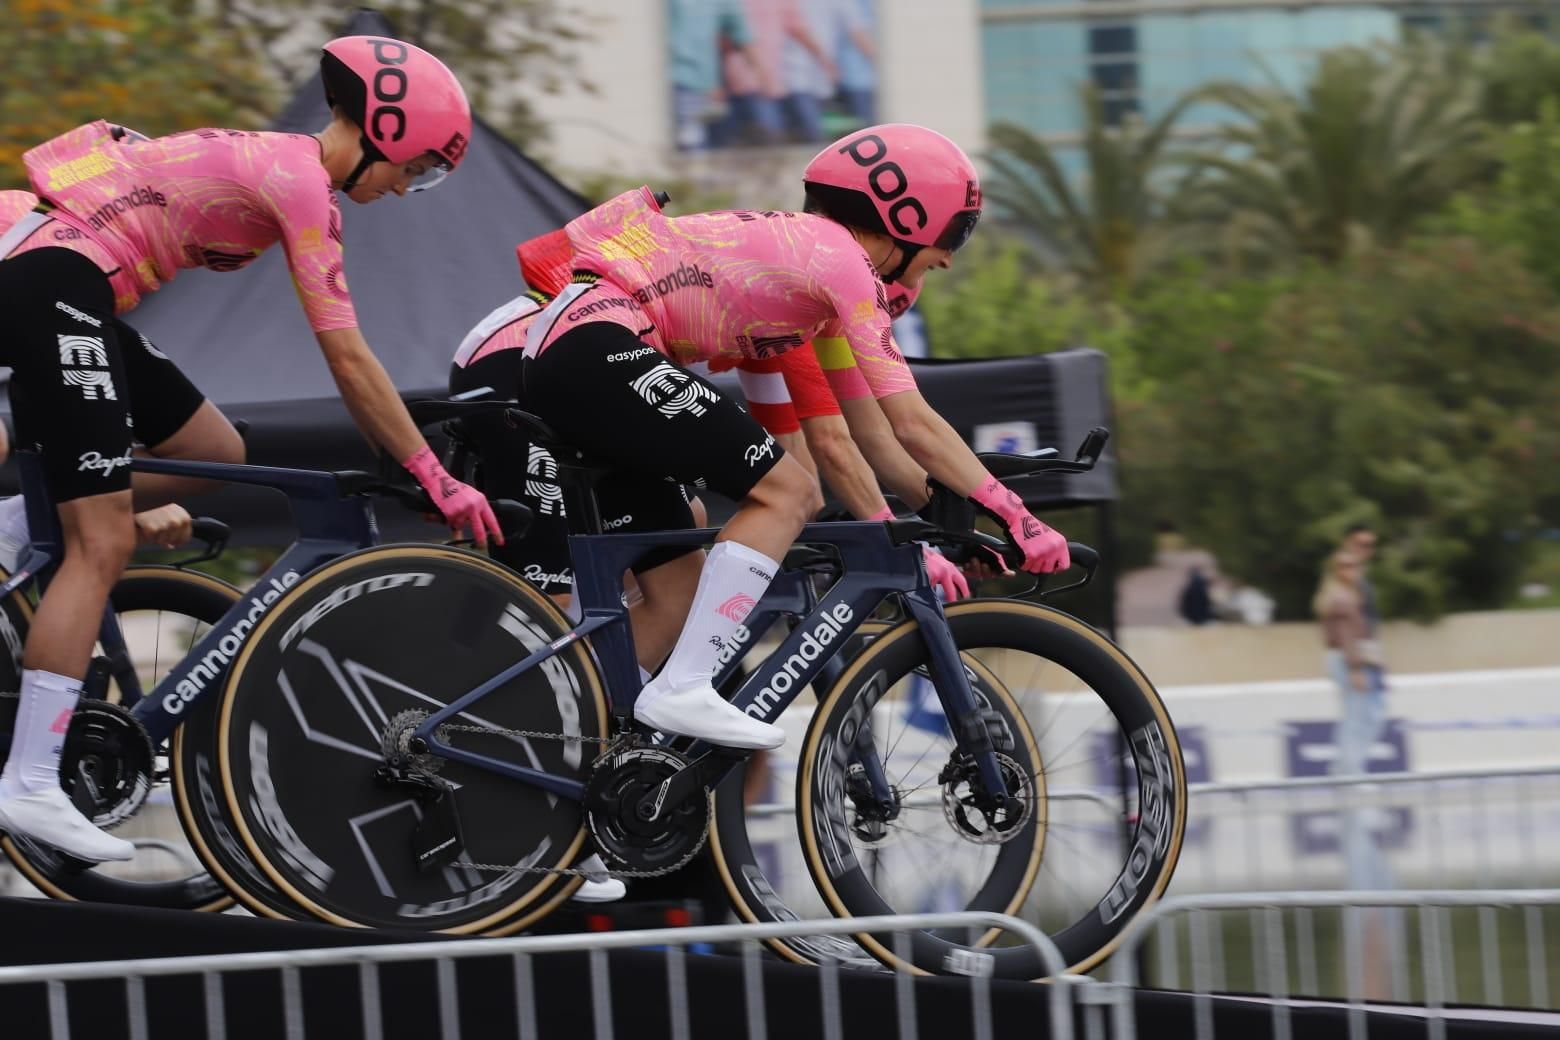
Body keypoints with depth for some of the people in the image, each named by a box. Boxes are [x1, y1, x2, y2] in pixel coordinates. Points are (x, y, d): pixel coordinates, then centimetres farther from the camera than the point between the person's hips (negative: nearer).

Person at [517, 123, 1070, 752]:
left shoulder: (798, 246, 22)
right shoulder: (842, 260, -6)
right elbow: (912, 424, -10)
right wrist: (1013, 516, -6)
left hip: (556, 353, 10)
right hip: (601, 351, -10)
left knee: (679, 576, 16)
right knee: (784, 493, -12)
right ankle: (683, 691, -16)